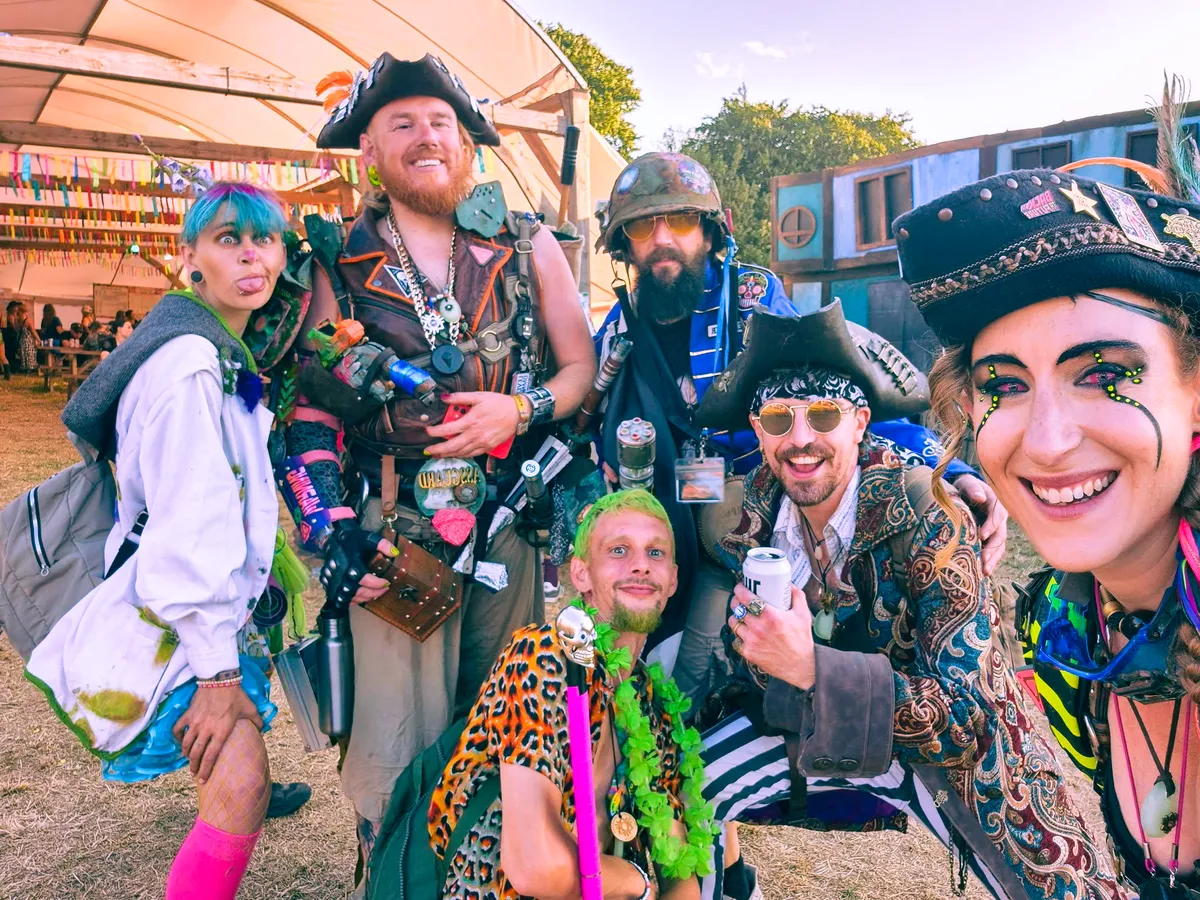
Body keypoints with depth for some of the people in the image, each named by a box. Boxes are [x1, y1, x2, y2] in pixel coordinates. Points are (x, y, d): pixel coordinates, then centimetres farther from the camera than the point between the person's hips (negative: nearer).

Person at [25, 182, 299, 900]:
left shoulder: (234, 357, 11)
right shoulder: (189, 362, -20)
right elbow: (187, 530, -24)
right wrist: (217, 671, -21)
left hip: (220, 603, 10)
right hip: (173, 618, -10)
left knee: (241, 782, 19)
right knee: (241, 793, -16)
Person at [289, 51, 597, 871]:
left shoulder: (530, 247, 7)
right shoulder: (340, 267, 6)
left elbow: (582, 367, 9)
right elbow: (312, 409, 5)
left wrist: (520, 410, -11)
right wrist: (332, 535, -5)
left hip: (512, 518, 1)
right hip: (395, 529, -1)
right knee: (396, 747, 0)